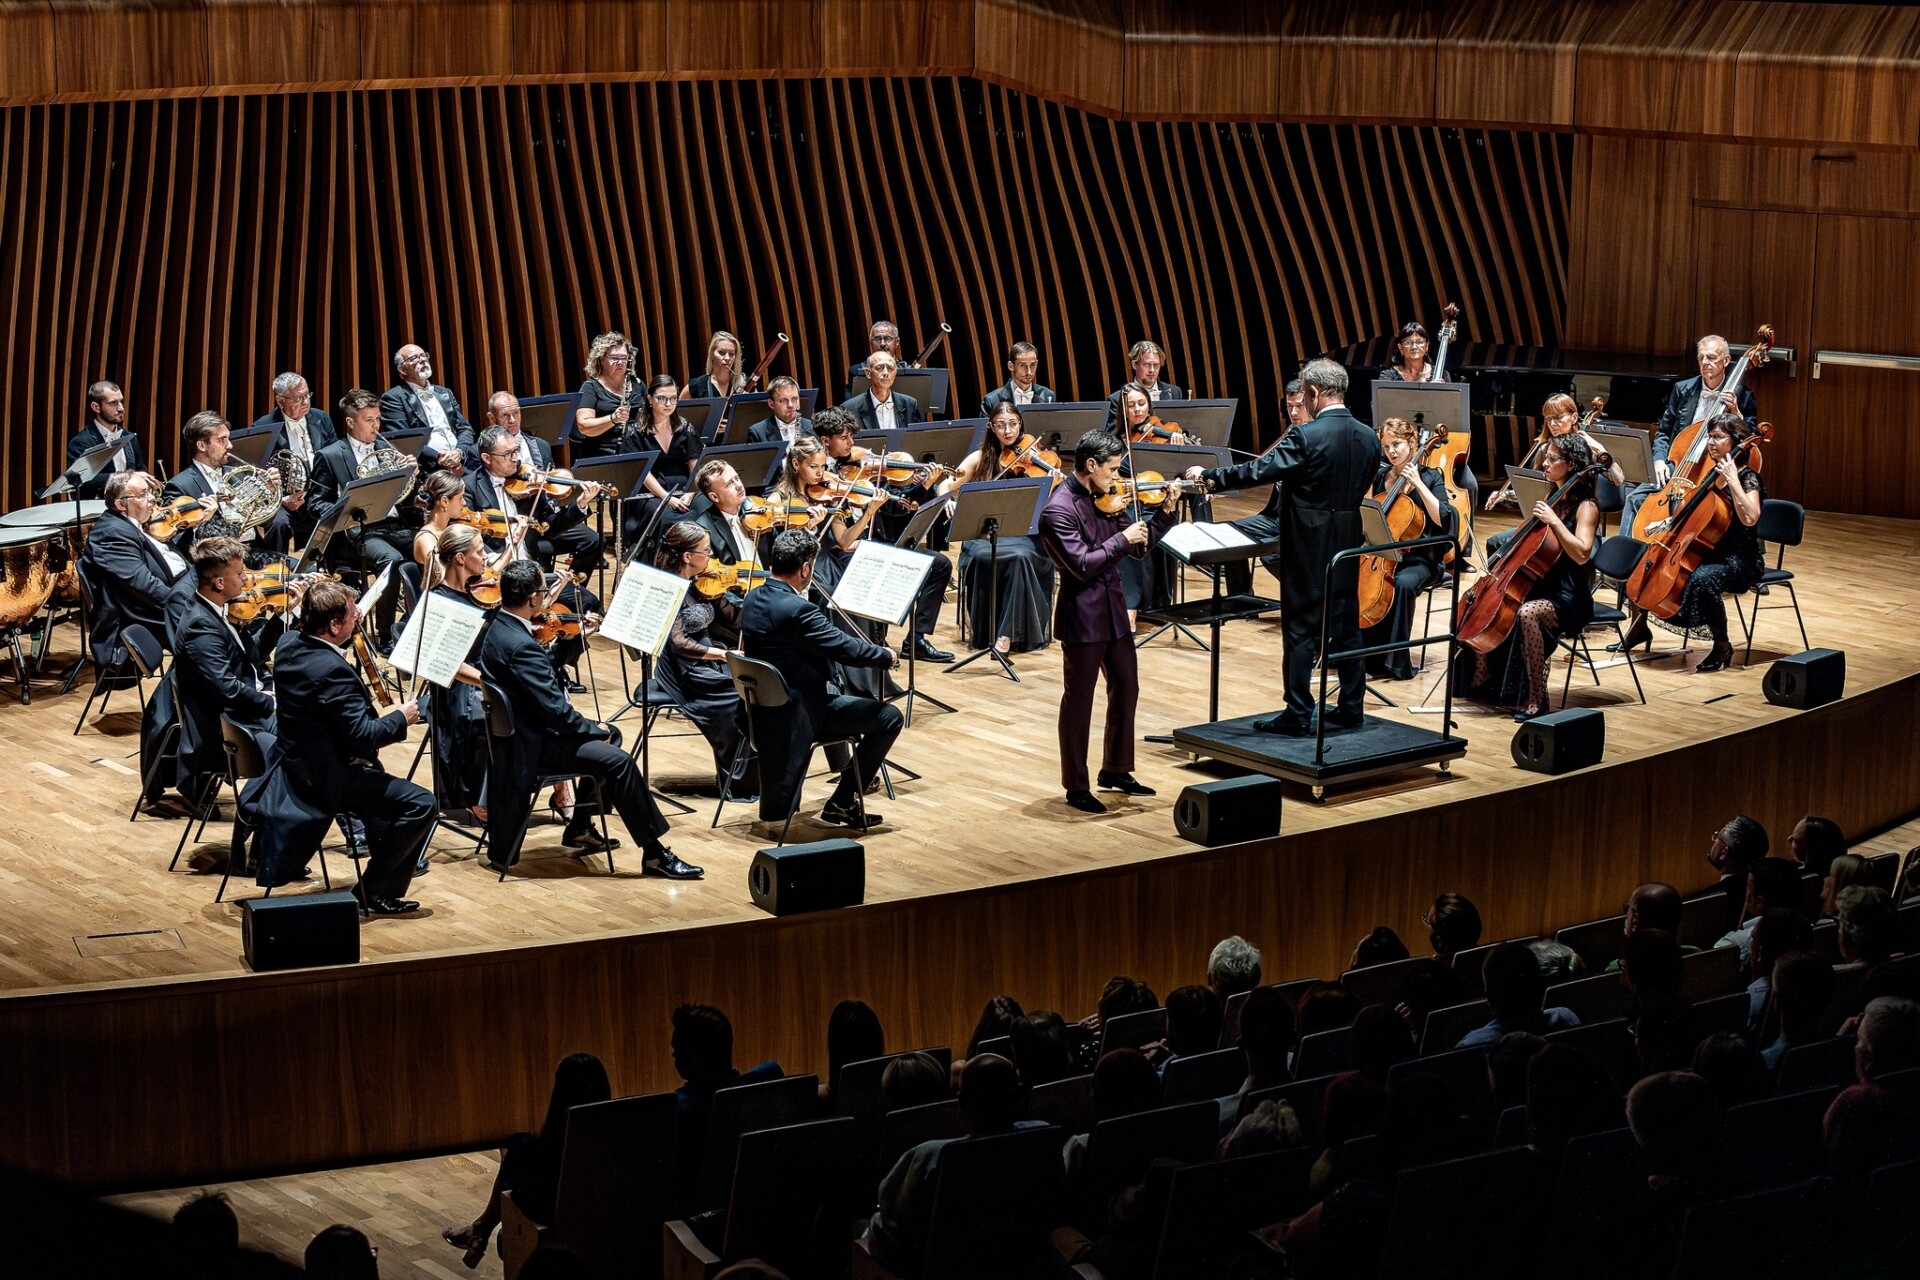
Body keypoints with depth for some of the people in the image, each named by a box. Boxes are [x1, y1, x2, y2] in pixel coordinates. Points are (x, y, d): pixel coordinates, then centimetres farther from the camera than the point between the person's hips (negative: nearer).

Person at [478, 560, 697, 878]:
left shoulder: (498, 628, 3)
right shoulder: (520, 645, -28)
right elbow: (556, 711, -26)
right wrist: (594, 728, -10)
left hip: (523, 729, 11)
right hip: (533, 745, -11)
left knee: (609, 734, 24)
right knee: (620, 762, -18)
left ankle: (580, 828, 27)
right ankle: (654, 854, -11)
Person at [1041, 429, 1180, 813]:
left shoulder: (1105, 498, 6)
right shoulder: (1058, 511, -18)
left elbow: (1138, 546, 11)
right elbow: (1083, 564, -24)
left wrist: (1165, 513, 0)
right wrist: (1122, 540, -19)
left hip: (1114, 609, 8)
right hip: (1082, 616, -8)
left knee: (1126, 688, 17)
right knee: (1078, 701, 2)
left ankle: (1116, 770, 32)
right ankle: (1076, 787, 12)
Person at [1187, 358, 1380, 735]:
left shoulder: (1307, 437, -18)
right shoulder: (1367, 439, 4)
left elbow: (1258, 471, -22)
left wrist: (1208, 475, -11)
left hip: (1309, 550, -7)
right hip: (1348, 548, 7)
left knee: (1301, 632, -1)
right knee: (1346, 627, 13)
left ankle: (1298, 715, 1)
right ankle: (1351, 707, 17)